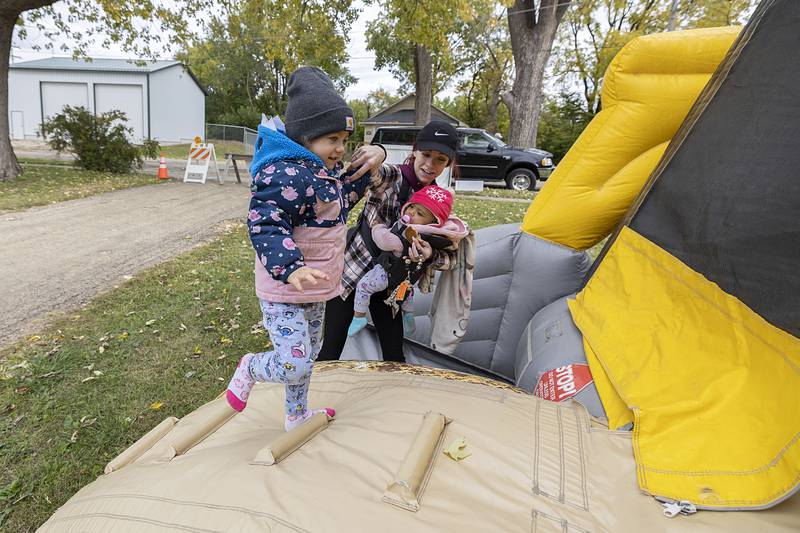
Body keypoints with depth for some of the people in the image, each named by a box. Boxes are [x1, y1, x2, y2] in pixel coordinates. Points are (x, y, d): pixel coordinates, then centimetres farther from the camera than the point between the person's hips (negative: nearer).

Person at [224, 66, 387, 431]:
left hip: (315, 288, 10)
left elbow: (340, 202, 22)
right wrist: (290, 268, -45)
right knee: (294, 365, -12)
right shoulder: (287, 174, -25)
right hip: (283, 291, -10)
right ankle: (249, 368, 22)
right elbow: (264, 225, -31)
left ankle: (297, 415, 45)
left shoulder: (325, 170, 7)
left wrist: (368, 168, 10)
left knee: (308, 354, 23)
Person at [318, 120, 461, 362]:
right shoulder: (392, 176, -13)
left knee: (394, 355, 13)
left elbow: (450, 256, -3)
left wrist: (430, 255, -25)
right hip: (352, 268, -4)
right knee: (331, 351, 4)